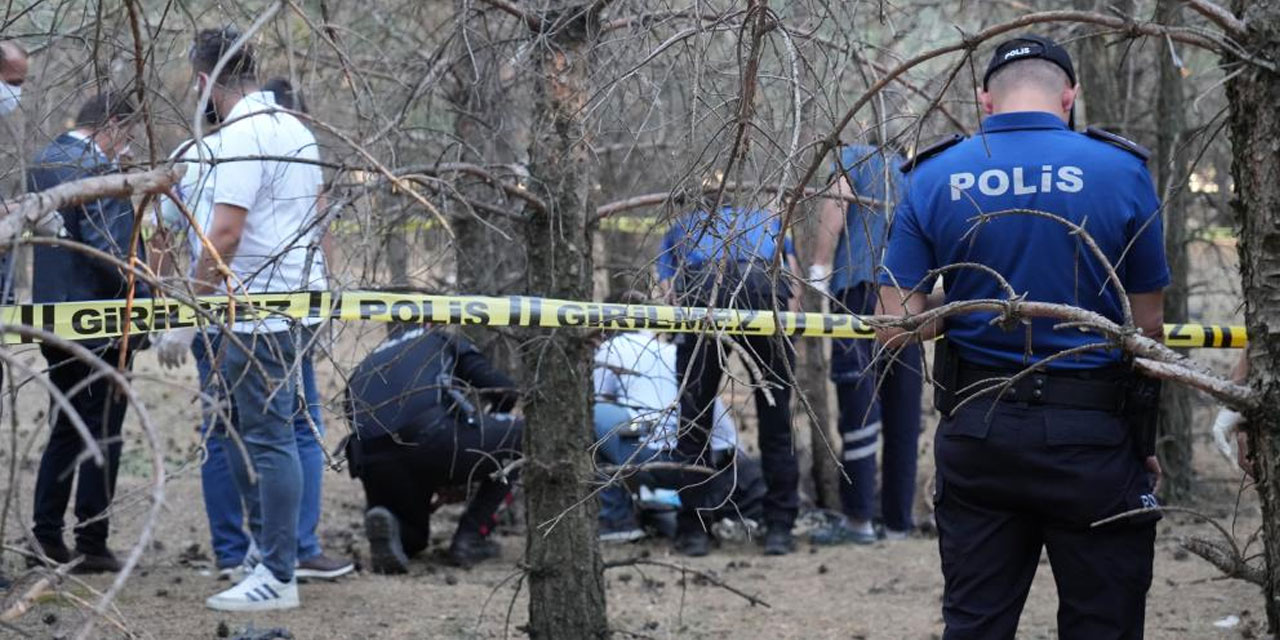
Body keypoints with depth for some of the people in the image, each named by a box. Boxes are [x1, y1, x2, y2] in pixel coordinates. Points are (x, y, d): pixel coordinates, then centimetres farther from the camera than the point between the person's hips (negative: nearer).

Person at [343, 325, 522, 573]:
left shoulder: (362, 370, 36)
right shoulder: (443, 341, 25)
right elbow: (505, 390, 16)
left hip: (372, 461, 5)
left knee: (412, 537, 32)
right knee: (520, 435, 20)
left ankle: (384, 520, -5)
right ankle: (470, 536, 11)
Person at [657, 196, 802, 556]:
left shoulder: (678, 231, 38)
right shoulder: (768, 220, 40)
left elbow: (667, 290, 21)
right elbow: (794, 276, 22)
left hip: (701, 290, 0)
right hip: (764, 287, 0)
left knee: (694, 418, 11)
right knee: (776, 419, 11)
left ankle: (694, 530, 13)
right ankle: (779, 529, 12)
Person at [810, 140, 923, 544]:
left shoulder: (851, 157, 14)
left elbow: (836, 207, -3)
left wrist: (820, 266, -5)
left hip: (860, 284, -5)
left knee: (858, 399, -11)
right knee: (902, 408, 7)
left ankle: (859, 518, -18)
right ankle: (898, 521, 8)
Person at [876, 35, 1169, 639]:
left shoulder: (933, 178, -1)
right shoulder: (1120, 172, -6)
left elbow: (899, 328, -6)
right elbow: (1148, 326, -2)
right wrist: (1146, 441, 9)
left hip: (977, 429, 2)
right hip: (1091, 435, -2)